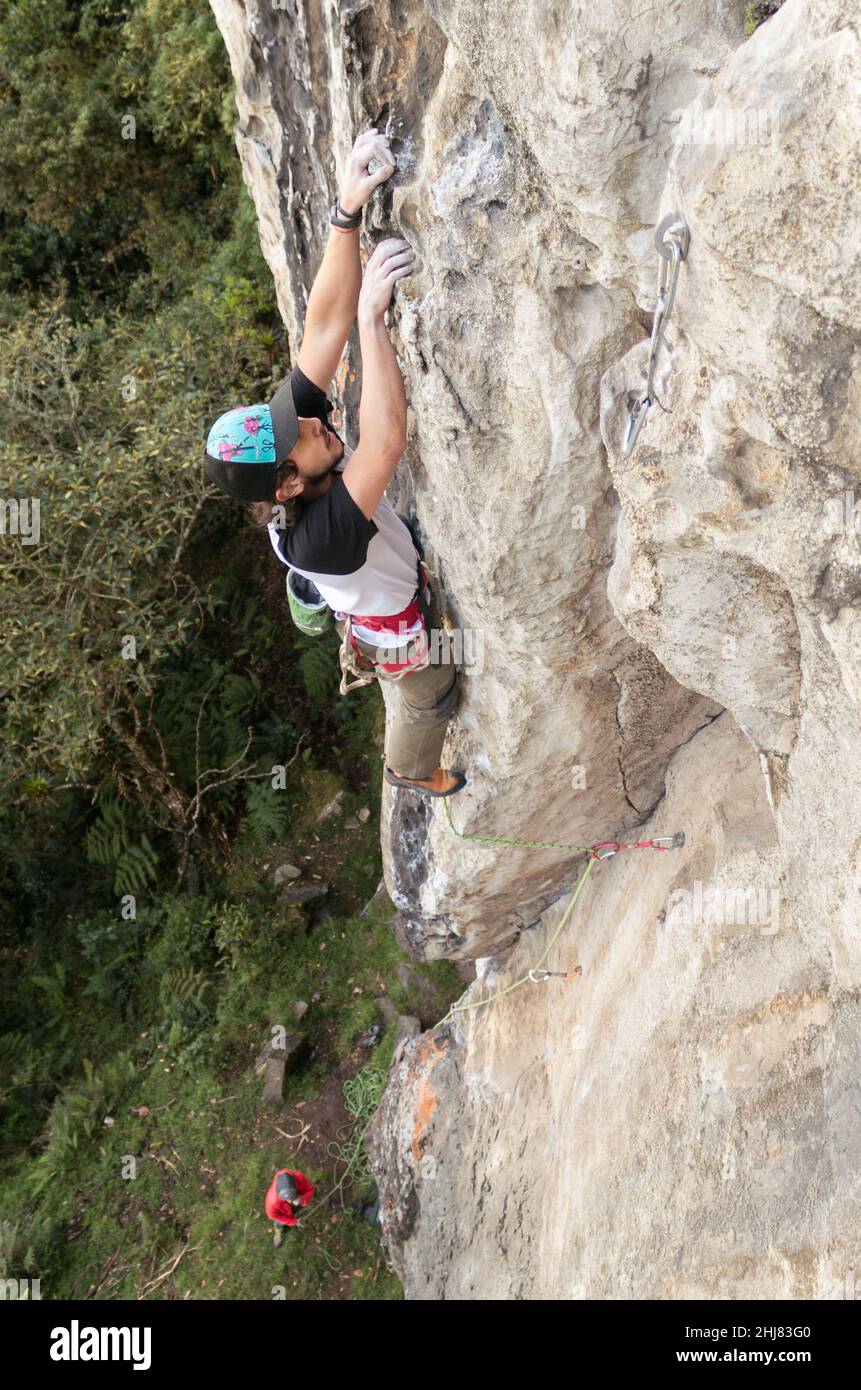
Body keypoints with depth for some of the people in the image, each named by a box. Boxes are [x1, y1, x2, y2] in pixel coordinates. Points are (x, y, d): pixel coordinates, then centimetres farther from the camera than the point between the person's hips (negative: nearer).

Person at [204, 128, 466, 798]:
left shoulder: (291, 412, -29)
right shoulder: (316, 537, -49)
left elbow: (325, 325, -37)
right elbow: (387, 439, -63)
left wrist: (349, 211, -49)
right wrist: (373, 316, -60)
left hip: (411, 565, 6)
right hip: (402, 628, -6)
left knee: (435, 690, 36)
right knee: (431, 699, 27)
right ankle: (413, 771, 60)